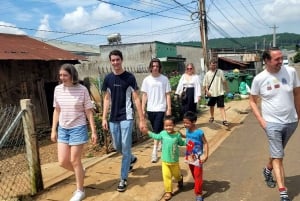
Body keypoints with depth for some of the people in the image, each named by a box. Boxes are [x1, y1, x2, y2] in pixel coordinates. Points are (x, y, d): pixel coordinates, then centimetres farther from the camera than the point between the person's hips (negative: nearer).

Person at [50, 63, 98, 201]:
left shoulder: (82, 90, -12)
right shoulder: (58, 89, 0)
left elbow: (89, 112, -7)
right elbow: (57, 111, 9)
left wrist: (93, 131, -8)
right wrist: (53, 130, 9)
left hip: (78, 129, -5)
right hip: (63, 129, 5)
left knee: (74, 161, 3)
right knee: (62, 162, 7)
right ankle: (80, 172, 40)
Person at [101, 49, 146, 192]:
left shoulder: (129, 77, -7)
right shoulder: (108, 78, 5)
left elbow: (136, 99, -7)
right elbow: (107, 99, 11)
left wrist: (141, 119, -10)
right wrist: (104, 118, 5)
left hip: (126, 117, -5)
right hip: (113, 118, 5)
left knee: (125, 147, -2)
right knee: (117, 146, 15)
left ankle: (123, 179, 9)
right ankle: (132, 159, 45)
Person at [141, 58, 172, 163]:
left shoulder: (164, 79, -3)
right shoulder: (146, 80, 2)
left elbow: (168, 95, -1)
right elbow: (144, 95, 5)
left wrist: (169, 108, -5)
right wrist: (142, 109, 2)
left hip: (160, 108, -3)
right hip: (150, 109, 3)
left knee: (157, 130, -7)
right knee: (156, 129, 16)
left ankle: (154, 152, -3)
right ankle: (161, 142, 41)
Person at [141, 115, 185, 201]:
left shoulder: (177, 135, -13)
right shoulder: (163, 133, -9)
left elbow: (181, 143, 6)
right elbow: (157, 136, 12)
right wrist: (148, 132, 13)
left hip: (174, 161, -1)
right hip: (165, 161, 1)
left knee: (176, 174, 20)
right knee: (166, 176, 0)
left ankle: (180, 179, 55)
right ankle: (168, 191, 16)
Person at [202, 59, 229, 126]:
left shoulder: (220, 72, -3)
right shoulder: (207, 74, -2)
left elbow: (224, 81, 5)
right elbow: (205, 84, 0)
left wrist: (226, 88, 9)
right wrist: (207, 91, -12)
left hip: (220, 92, -2)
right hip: (211, 93, 2)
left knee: (222, 106, -8)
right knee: (211, 106, 19)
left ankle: (224, 120, -12)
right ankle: (212, 117, 41)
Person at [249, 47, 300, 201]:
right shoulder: (259, 79, -10)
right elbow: (252, 101, 0)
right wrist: (261, 120, -9)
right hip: (272, 123, -3)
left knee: (276, 153, 21)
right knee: (278, 157, -3)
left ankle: (267, 170, 49)